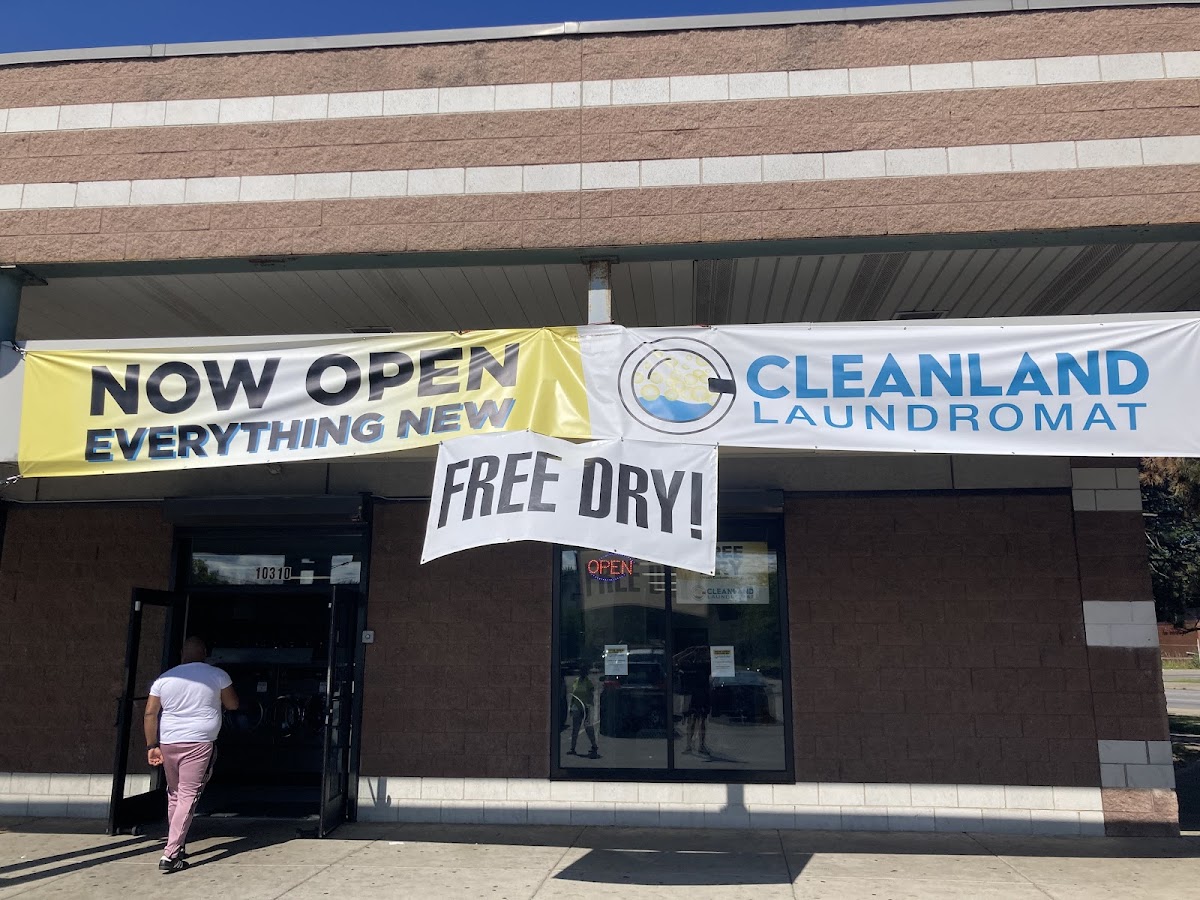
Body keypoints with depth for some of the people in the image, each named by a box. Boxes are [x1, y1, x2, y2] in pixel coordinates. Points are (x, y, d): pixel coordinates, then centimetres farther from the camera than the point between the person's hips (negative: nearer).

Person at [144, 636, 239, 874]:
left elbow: (150, 713, 2)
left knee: (174, 795, 18)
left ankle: (176, 847, 28)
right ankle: (170, 856, -11)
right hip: (199, 743, -4)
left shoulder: (164, 678, 7)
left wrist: (152, 746, 4)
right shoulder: (218, 676, 0)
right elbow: (233, 705, 9)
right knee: (187, 797, -4)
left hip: (168, 743, 4)